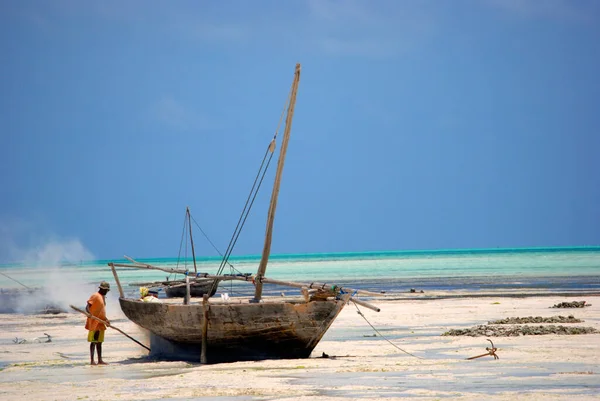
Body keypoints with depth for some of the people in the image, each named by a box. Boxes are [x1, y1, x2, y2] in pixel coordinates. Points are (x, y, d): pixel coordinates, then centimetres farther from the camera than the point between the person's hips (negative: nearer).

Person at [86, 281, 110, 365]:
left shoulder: (102, 297, 18)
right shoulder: (95, 296, -10)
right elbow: (87, 307, -17)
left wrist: (106, 319, 20)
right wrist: (90, 314, -35)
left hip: (101, 323, 9)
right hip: (94, 323, -9)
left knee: (99, 342, 10)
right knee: (93, 341, -7)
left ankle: (100, 360, 13)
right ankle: (92, 360, -7)